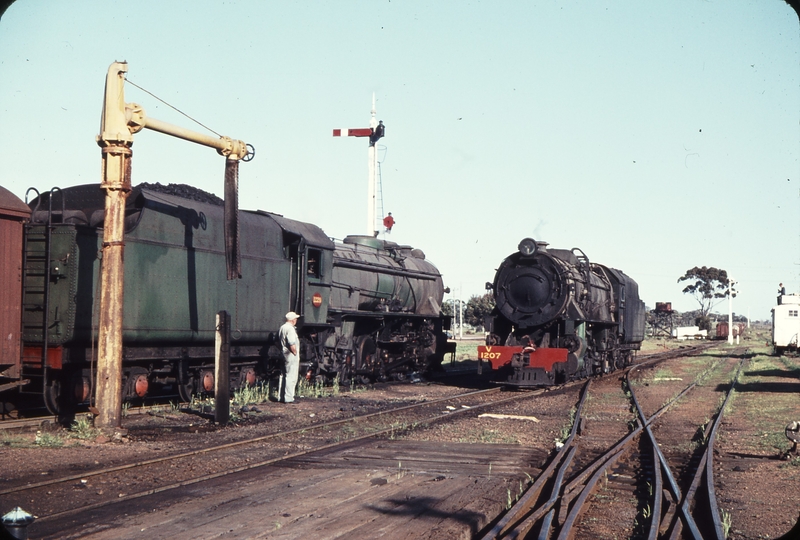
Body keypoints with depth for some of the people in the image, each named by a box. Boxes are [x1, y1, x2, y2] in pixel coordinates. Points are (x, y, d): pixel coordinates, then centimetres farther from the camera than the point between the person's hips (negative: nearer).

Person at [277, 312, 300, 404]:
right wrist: (296, 353, -15)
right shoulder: (290, 329, -17)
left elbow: (279, 341, 19)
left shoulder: (282, 328, 13)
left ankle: (281, 397, 19)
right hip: (291, 356, -10)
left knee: (283, 376, 14)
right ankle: (288, 398, -7)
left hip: (283, 355, 10)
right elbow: (292, 344, -24)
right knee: (291, 377, -6)